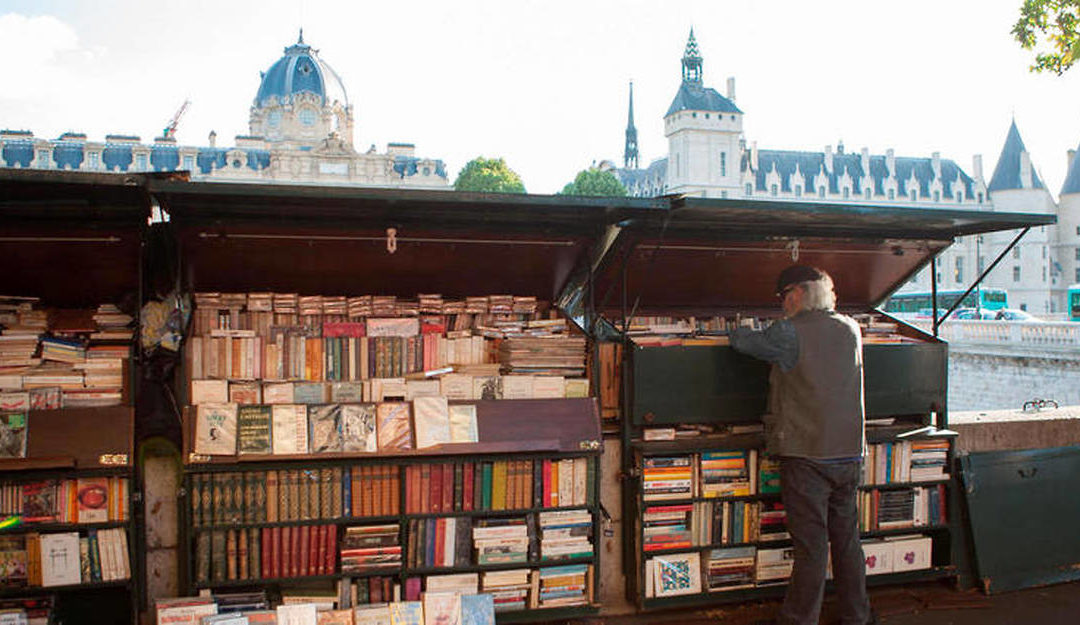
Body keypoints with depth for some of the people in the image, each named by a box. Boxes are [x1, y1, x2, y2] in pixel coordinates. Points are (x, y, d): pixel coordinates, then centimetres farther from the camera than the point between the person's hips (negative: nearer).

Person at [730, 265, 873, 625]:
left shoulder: (790, 333, -11)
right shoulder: (850, 329, 8)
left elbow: (742, 341, -1)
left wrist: (737, 332, 21)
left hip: (807, 455, -6)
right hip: (850, 454, 6)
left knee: (811, 546, -2)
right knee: (847, 540, 16)